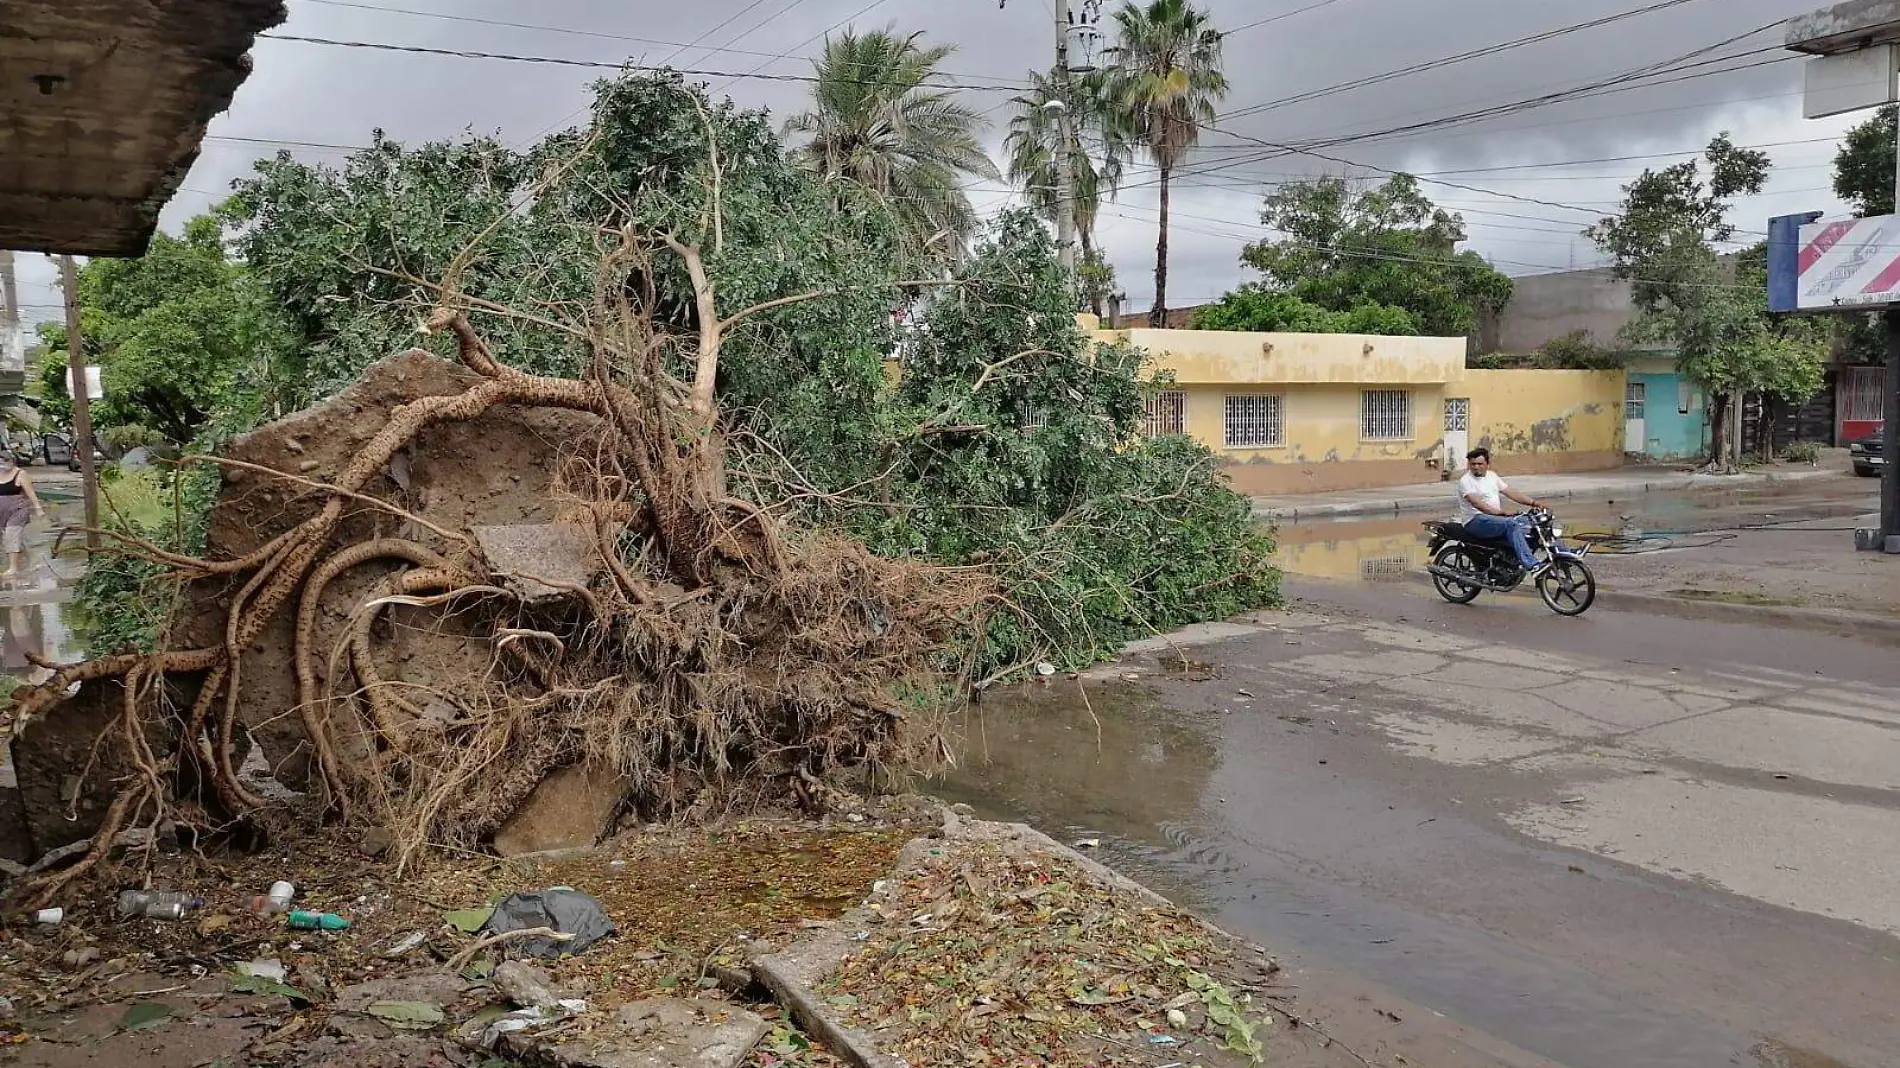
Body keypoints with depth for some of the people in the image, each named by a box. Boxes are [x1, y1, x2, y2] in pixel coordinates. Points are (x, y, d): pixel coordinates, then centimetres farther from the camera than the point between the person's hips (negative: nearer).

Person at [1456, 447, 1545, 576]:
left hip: (1496, 517, 8)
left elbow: (1511, 493, 16)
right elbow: (1477, 504, -19)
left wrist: (1533, 502, 5)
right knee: (1511, 524, -30)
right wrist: (1501, 512, -25)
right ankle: (1532, 566, -37)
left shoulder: (1491, 475, 18)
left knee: (1526, 521, -9)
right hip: (1475, 521, -8)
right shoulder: (1465, 480, -7)